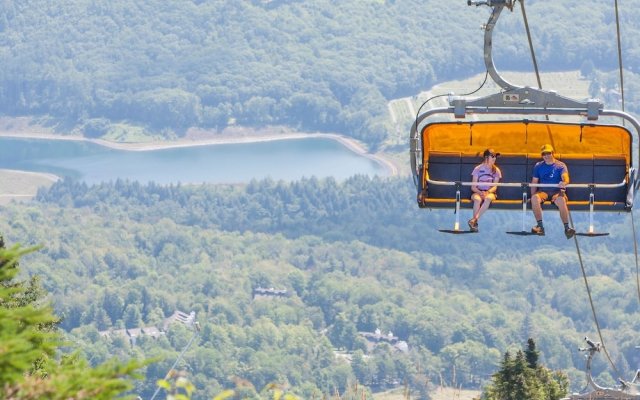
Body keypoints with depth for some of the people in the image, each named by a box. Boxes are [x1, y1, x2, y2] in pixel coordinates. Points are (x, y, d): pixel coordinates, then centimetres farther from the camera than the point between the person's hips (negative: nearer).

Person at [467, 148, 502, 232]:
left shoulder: (496, 170, 5)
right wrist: (480, 192, -20)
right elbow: (473, 187, -1)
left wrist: (487, 192, -21)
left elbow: (495, 187, -1)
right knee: (477, 199, -38)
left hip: (490, 192, 1)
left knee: (488, 198, -37)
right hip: (477, 192, -1)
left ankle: (474, 219, -42)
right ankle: (475, 223, -36)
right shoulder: (478, 169, 1)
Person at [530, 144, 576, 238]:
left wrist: (564, 183, -39)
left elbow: (565, 177, -14)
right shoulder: (538, 166, 12)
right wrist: (533, 195, -7)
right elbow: (534, 182, 10)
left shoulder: (560, 166, 4)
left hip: (557, 191, -2)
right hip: (543, 191, 2)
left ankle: (567, 228, -32)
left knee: (561, 200, -37)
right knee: (534, 198, -33)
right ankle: (540, 226, -28)